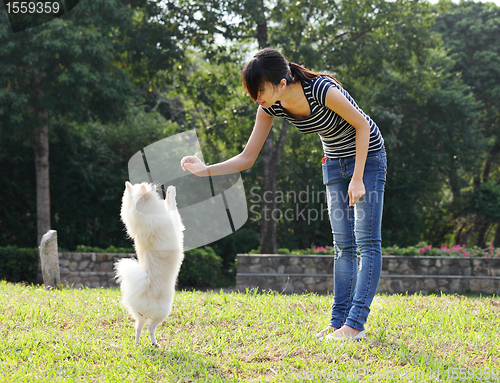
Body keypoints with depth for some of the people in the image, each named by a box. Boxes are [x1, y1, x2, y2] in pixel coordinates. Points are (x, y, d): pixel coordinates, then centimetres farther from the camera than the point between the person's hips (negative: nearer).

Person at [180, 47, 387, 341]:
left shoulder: (323, 91, -33)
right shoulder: (271, 107, -14)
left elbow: (362, 126, -20)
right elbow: (247, 159, -11)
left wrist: (358, 179, -20)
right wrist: (205, 170, -24)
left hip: (367, 155, -6)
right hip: (335, 161, 7)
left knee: (367, 241, -10)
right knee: (343, 244, 5)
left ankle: (356, 323, -13)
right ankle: (339, 322, 6)